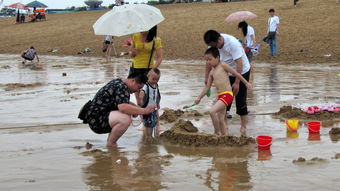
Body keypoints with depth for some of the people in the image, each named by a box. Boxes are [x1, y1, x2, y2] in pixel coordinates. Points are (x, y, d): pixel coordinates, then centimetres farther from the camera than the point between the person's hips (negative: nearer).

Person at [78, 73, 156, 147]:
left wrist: (136, 107, 11)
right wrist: (144, 111, -28)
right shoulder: (122, 87, -17)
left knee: (128, 112, 18)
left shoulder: (118, 81, 14)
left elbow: (122, 102, 29)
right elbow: (123, 107, -33)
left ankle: (110, 138, 18)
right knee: (125, 119, -30)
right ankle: (111, 144, -9)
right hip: (96, 120, -11)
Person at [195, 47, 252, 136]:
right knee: (221, 120, 9)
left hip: (227, 95, -8)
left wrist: (246, 83, 5)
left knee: (212, 111, -22)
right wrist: (199, 98, 16)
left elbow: (236, 74, 1)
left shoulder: (223, 66, -3)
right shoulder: (211, 72, 16)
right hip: (220, 96, 8)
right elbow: (207, 86, 20)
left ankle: (217, 132, -10)